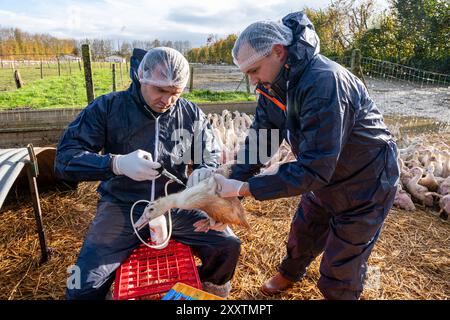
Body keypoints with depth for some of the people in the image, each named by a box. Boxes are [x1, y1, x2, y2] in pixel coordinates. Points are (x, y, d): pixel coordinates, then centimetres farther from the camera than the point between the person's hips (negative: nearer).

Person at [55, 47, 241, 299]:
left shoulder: (192, 115, 1)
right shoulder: (108, 107, -5)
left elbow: (213, 162, 6)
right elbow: (65, 159, -8)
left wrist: (199, 178, -20)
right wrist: (116, 163, -28)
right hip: (122, 208, -1)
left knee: (229, 246, -10)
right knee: (83, 290, -16)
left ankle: (211, 291, 24)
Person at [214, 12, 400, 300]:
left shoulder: (324, 83, -35)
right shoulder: (274, 84, -9)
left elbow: (313, 169, -36)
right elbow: (257, 143, -7)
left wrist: (244, 188, -35)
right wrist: (229, 192, -16)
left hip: (365, 185, -7)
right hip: (324, 177, 7)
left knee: (340, 274, 5)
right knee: (301, 235, 25)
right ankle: (290, 274, 55)